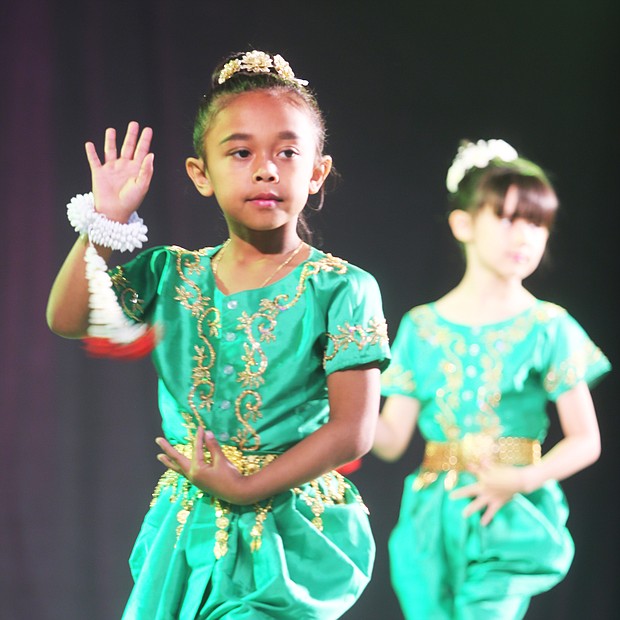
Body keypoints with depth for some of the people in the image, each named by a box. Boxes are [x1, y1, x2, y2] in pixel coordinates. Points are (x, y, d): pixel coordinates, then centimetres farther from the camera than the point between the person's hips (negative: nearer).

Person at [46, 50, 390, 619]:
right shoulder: (173, 274, 5)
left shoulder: (340, 290, -10)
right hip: (188, 530, 4)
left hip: (288, 532, -4)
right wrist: (106, 223, -7)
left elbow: (352, 433, -14)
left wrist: (244, 488, -15)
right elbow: (67, 319, 1)